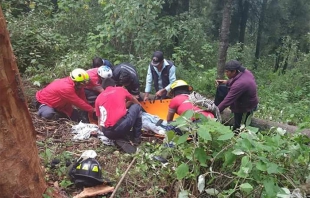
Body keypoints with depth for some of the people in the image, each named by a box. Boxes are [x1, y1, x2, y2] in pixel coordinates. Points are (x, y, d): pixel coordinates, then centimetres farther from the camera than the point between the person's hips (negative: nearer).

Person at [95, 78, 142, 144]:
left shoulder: (98, 98, 21)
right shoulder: (121, 89, 18)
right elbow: (135, 101, 38)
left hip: (107, 133, 4)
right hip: (122, 127, -3)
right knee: (136, 106, 24)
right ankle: (137, 137, 22)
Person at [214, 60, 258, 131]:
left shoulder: (239, 85, -38)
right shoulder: (244, 71, -14)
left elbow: (227, 101, -33)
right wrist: (226, 82, -2)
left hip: (245, 106, -8)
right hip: (244, 98, 9)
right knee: (221, 88, 3)